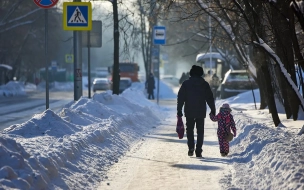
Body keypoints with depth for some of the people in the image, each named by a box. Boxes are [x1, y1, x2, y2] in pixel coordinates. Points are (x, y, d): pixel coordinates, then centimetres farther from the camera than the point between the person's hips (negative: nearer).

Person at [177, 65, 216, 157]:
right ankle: (198, 151, 1)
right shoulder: (204, 84, 2)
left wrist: (179, 111, 0)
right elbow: (210, 98, 3)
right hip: (201, 112, 0)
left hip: (189, 111, 0)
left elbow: (180, 98, -2)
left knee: (189, 130, 13)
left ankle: (191, 148, -2)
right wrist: (213, 110, 10)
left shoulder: (186, 83, 1)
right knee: (200, 131, 7)